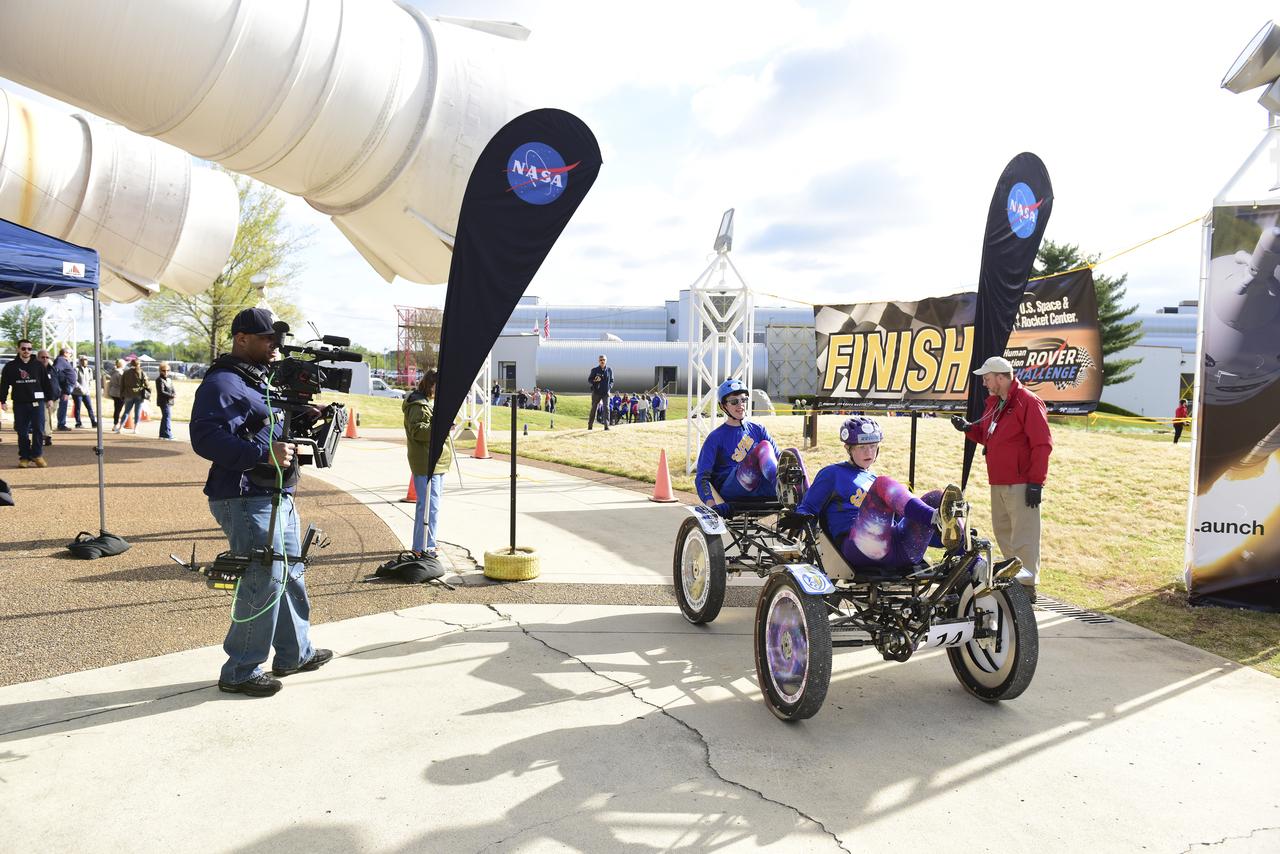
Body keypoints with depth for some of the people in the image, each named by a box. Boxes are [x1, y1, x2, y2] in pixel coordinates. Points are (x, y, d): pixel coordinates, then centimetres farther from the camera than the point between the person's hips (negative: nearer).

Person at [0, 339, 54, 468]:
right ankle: (24, 457, 13)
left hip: (37, 402, 0)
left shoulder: (38, 365, 5)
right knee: (22, 432, 5)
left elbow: (46, 383, 9)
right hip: (19, 404, 1)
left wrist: (49, 398, 8)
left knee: (38, 430, -4)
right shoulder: (10, 366, 4)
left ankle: (37, 455, 8)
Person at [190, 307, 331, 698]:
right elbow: (206, 437, -25)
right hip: (247, 500, -11)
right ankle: (241, 672, 8)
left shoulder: (262, 379, 17)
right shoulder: (223, 383, -14)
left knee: (291, 574, 18)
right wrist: (265, 453, -29)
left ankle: (295, 653, 33)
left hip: (278, 497, 11)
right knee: (264, 583, -6)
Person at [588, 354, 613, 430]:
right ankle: (590, 425, 20)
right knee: (593, 408, 7)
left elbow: (611, 381, 12)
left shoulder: (609, 370, 4)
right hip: (596, 392, -1)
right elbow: (589, 380, 1)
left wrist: (609, 387, -3)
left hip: (606, 393, 1)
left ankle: (606, 425, -14)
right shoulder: (594, 370, -2)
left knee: (606, 408, -12)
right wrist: (594, 381, -19)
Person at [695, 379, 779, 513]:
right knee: (764, 447, -26)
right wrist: (712, 504, -20)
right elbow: (702, 477, -1)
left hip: (759, 490, 4)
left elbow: (778, 458, 13)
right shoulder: (716, 437, 7)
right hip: (729, 491, -4)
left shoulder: (758, 430, 20)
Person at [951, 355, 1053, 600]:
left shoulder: (1028, 402, -13)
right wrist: (967, 428, 5)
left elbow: (1042, 444, -16)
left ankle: (1027, 586, 0)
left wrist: (1036, 482, -19)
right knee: (1003, 532, 15)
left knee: (1023, 537, -6)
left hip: (1021, 485, -9)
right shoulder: (993, 403, 15)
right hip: (998, 483, 9)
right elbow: (986, 436, 25)